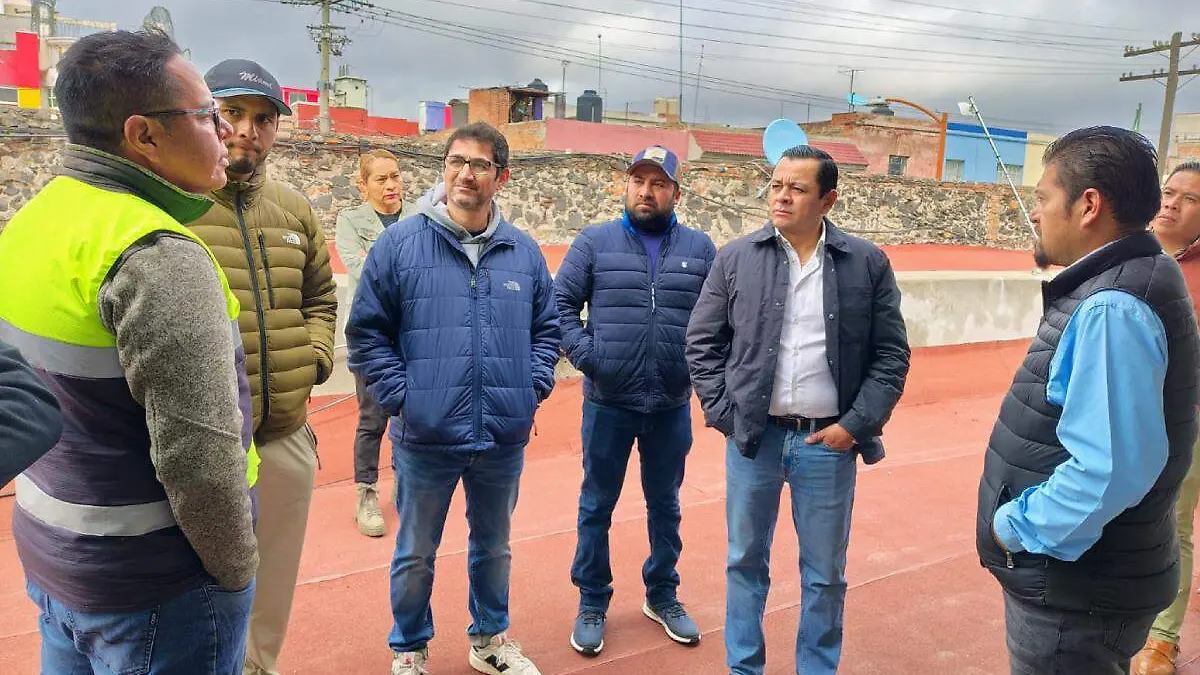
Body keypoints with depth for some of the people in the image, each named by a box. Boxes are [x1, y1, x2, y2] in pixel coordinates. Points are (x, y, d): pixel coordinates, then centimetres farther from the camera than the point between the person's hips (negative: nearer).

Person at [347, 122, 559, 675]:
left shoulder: (524, 252, 4)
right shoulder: (400, 243, -5)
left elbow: (546, 329, 12)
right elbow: (366, 332, -3)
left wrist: (533, 388, 1)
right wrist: (399, 396, -9)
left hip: (505, 438, 3)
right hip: (425, 436, -2)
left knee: (495, 546, 20)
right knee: (415, 554, 15)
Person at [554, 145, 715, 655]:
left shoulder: (700, 248, 4)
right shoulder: (595, 242, -1)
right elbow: (560, 302, -2)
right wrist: (584, 354, -12)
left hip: (672, 405, 2)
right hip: (607, 402, -1)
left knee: (665, 503, 17)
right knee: (597, 505, 10)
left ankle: (662, 596, 36)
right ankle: (592, 603, 27)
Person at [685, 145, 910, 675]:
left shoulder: (868, 263, -1)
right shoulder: (735, 258, 0)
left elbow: (891, 354, 1)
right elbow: (702, 343, 4)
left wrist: (856, 424, -6)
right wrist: (723, 414, -4)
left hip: (829, 440, 0)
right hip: (752, 435, 1)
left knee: (825, 573, 12)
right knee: (746, 561, 14)